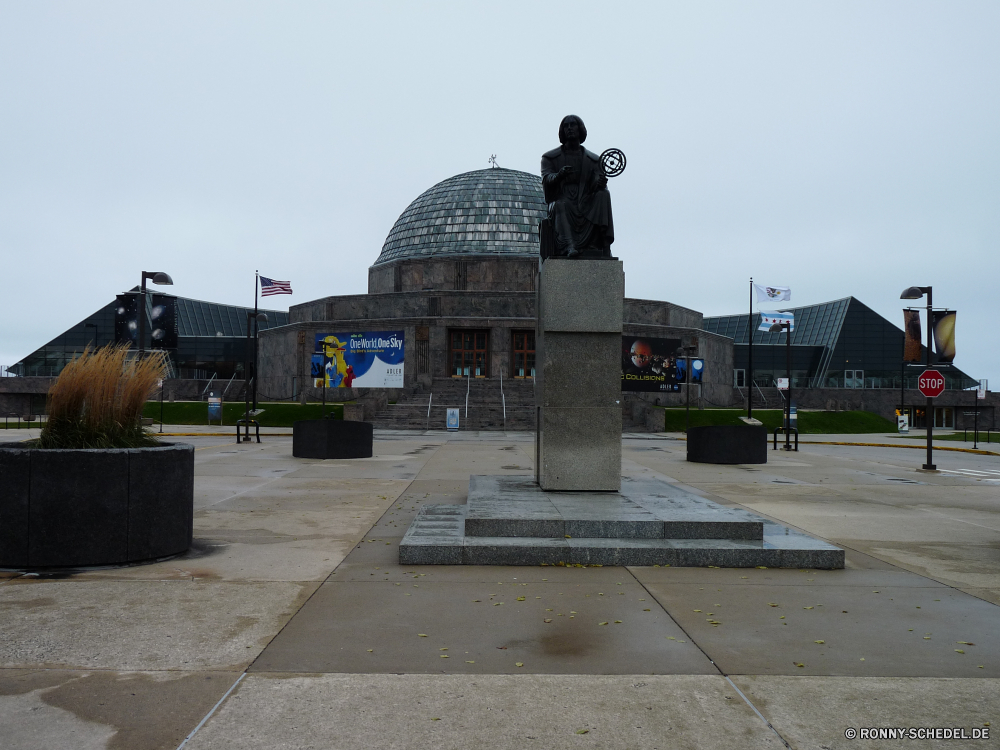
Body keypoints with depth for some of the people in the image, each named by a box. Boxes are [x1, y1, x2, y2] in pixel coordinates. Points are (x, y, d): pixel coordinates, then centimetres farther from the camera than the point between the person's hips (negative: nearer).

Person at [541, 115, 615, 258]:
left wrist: (600, 183, -24)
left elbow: (598, 182, 3)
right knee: (561, 205, -36)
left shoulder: (593, 160, 17)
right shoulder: (550, 157, 12)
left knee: (603, 194, -25)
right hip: (560, 202, -2)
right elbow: (546, 180, -5)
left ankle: (605, 246, -34)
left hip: (585, 206, 2)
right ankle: (568, 247, -55)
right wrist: (559, 175, -29)